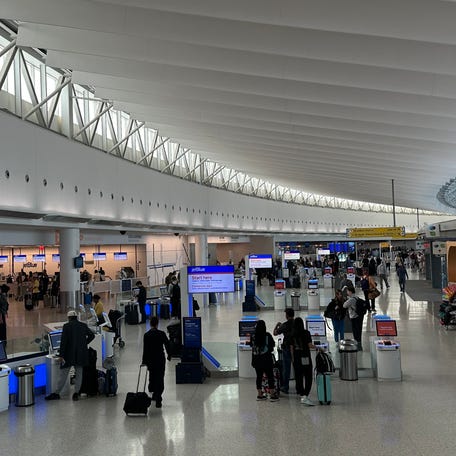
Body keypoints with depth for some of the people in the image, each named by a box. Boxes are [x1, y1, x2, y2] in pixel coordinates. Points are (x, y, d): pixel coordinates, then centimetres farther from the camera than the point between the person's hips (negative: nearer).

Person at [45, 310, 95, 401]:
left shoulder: (66, 326, -7)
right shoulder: (83, 325, 5)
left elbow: (63, 341, -11)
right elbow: (92, 335, 5)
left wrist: (61, 355, -11)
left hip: (69, 354, -3)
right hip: (81, 354, 3)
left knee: (63, 373, 3)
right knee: (79, 373, 9)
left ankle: (56, 393, 8)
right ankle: (76, 393, 8)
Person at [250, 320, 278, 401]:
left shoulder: (253, 336, -3)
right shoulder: (267, 335, -11)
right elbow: (273, 344, 0)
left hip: (256, 360, 3)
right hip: (266, 359, -3)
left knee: (259, 376, 10)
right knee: (270, 376, 3)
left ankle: (260, 395, 15)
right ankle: (272, 395, 3)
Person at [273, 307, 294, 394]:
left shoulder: (285, 325, -13)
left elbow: (275, 333, -5)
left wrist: (277, 325, 13)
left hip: (287, 348, -4)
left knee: (286, 368, 5)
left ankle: (285, 387, 8)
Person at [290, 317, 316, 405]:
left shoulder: (292, 335, 3)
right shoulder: (306, 333, -8)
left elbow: (291, 348, 7)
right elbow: (310, 345, -12)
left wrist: (293, 358, 15)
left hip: (296, 358, 4)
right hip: (305, 358, -4)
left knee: (298, 377, 12)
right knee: (308, 377, -4)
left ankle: (302, 394, 21)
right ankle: (305, 396, -18)